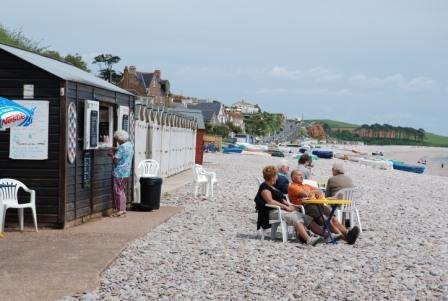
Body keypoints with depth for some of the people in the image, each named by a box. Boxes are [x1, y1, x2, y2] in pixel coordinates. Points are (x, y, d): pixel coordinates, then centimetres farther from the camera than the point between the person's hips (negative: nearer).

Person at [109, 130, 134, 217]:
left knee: (118, 191, -1)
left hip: (119, 173, -9)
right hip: (126, 172, 9)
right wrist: (116, 152, 16)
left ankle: (120, 210, 1)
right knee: (123, 191, 16)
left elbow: (116, 160, -19)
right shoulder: (130, 145, 9)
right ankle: (123, 209, 21)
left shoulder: (122, 147, -18)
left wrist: (113, 154, -1)